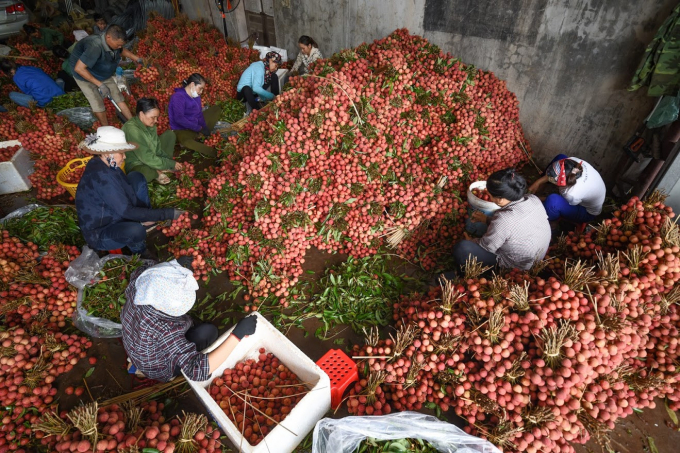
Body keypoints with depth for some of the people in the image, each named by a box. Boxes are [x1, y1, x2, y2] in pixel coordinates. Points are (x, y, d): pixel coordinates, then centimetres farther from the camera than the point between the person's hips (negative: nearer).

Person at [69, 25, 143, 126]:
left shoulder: (113, 43, -17)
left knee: (119, 98, 4)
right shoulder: (95, 47, -40)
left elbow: (123, 51, 10)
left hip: (104, 75, 7)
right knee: (98, 104, -9)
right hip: (85, 75, -7)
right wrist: (100, 85, -39)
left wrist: (138, 59, -1)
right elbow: (79, 68, -40)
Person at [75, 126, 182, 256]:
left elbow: (128, 192, 2)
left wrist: (145, 216, -14)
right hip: (99, 234, -9)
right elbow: (126, 211, -30)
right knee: (135, 230, -40)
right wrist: (168, 213, -29)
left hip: (113, 217, 9)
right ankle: (138, 250, -3)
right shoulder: (101, 175, -31)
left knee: (136, 177, 4)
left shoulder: (106, 165, -4)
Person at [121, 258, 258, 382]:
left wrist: (178, 266, -15)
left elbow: (143, 270, -3)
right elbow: (198, 372, -46)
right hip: (159, 370, -6)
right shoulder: (165, 330, -44)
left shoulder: (136, 285, -29)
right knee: (208, 331, -12)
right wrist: (238, 334, -48)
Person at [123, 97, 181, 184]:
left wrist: (169, 161, -14)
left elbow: (158, 148, 1)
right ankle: (156, 172, -4)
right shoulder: (132, 129, -31)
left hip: (152, 156, 8)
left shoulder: (150, 125, -7)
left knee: (170, 134, 7)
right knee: (144, 174, -44)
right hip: (136, 163, -8)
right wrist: (171, 164, -24)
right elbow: (147, 158, -30)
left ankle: (163, 167, -4)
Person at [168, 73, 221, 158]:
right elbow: (179, 119, -28)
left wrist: (205, 128, -15)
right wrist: (199, 129, -27)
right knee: (185, 141, -44)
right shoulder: (178, 97, -19)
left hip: (196, 126, 9)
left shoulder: (196, 96, 4)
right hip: (182, 130, -9)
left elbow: (199, 114, 3)